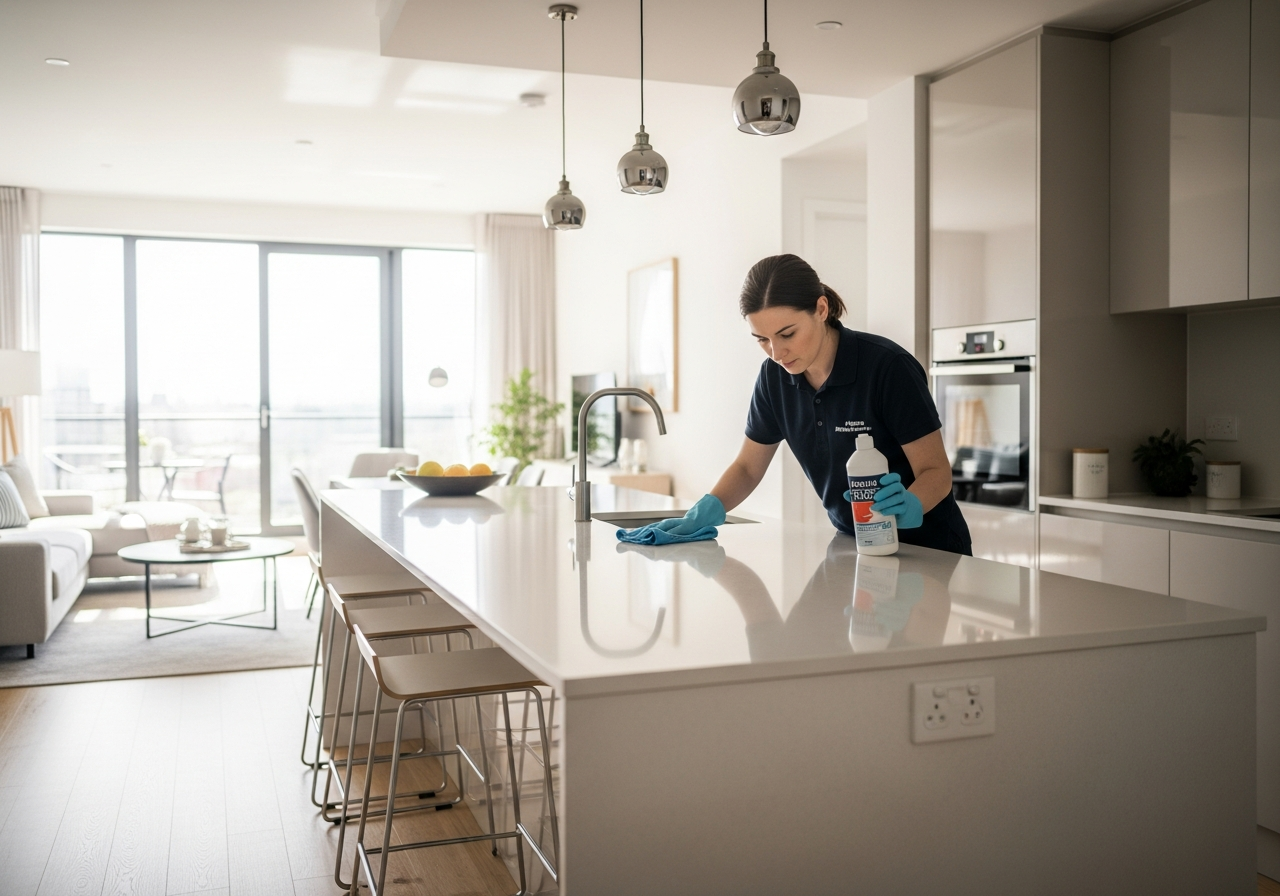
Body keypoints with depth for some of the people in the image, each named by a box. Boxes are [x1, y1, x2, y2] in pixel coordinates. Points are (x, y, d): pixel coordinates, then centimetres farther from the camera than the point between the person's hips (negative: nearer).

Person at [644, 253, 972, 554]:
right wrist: (705, 511, -14)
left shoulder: (888, 367, -21)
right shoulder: (775, 376, -6)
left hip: (926, 550, -3)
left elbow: (936, 471, -16)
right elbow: (748, 467, 4)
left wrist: (907, 506, -37)